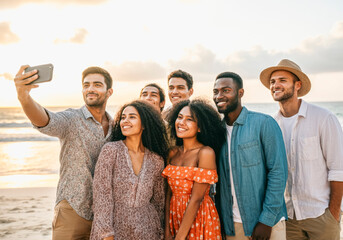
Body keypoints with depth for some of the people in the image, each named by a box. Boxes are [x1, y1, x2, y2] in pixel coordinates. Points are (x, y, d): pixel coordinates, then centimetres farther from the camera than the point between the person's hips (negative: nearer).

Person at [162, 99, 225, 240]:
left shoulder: (206, 153, -16)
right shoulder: (173, 152, 2)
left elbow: (196, 199, -18)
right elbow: (169, 191, 3)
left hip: (199, 216, -5)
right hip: (175, 215, 5)